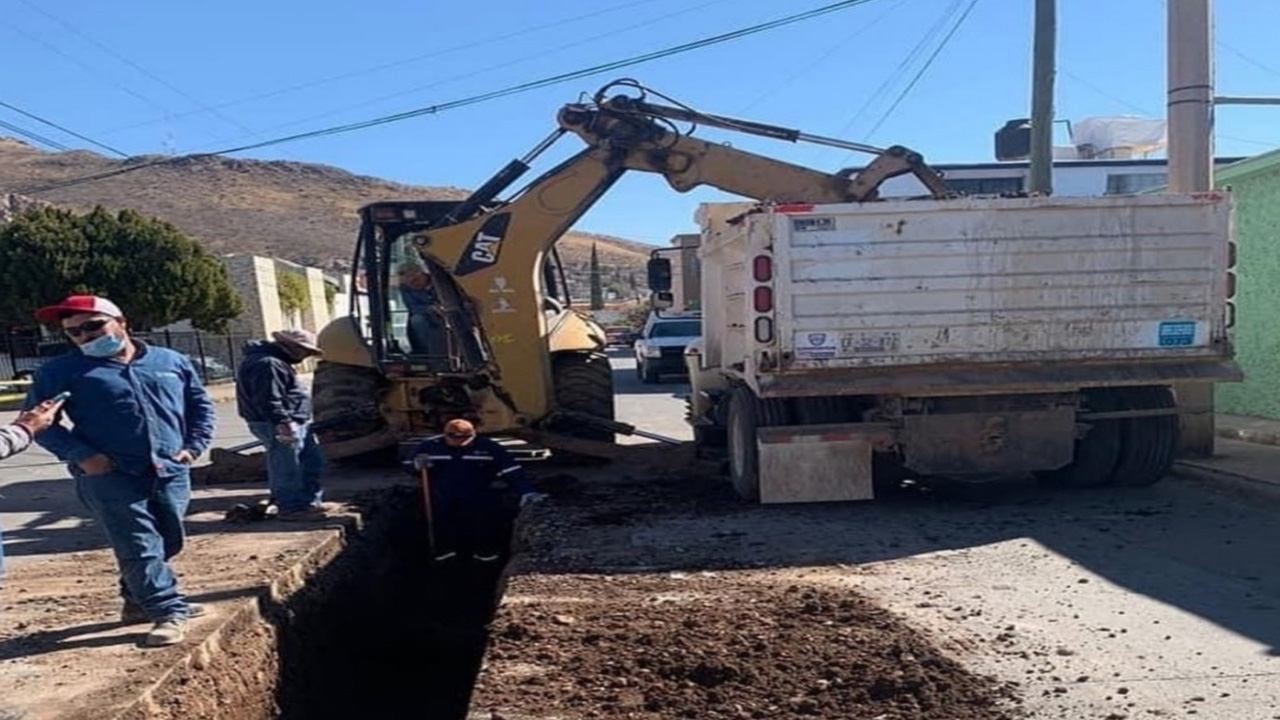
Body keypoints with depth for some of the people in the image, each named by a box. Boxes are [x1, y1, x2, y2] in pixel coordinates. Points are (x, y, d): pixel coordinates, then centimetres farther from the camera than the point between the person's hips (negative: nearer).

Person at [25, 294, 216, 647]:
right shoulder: (60, 371, 3)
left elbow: (201, 404, 18)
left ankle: (139, 601, 30)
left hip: (171, 471, 4)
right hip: (109, 476, -3)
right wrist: (80, 454, -11)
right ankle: (169, 611, -1)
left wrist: (194, 445, 5)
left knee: (168, 542, 10)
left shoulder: (172, 361, 10)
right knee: (139, 547, -8)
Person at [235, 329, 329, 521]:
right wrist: (284, 422, -25)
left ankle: (309, 502, 23)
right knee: (287, 468, -3)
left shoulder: (277, 361, 17)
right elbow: (268, 401, -24)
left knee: (313, 462, 14)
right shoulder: (267, 364, -19)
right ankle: (291, 508, 6)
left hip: (296, 423, 11)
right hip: (276, 426, -11)